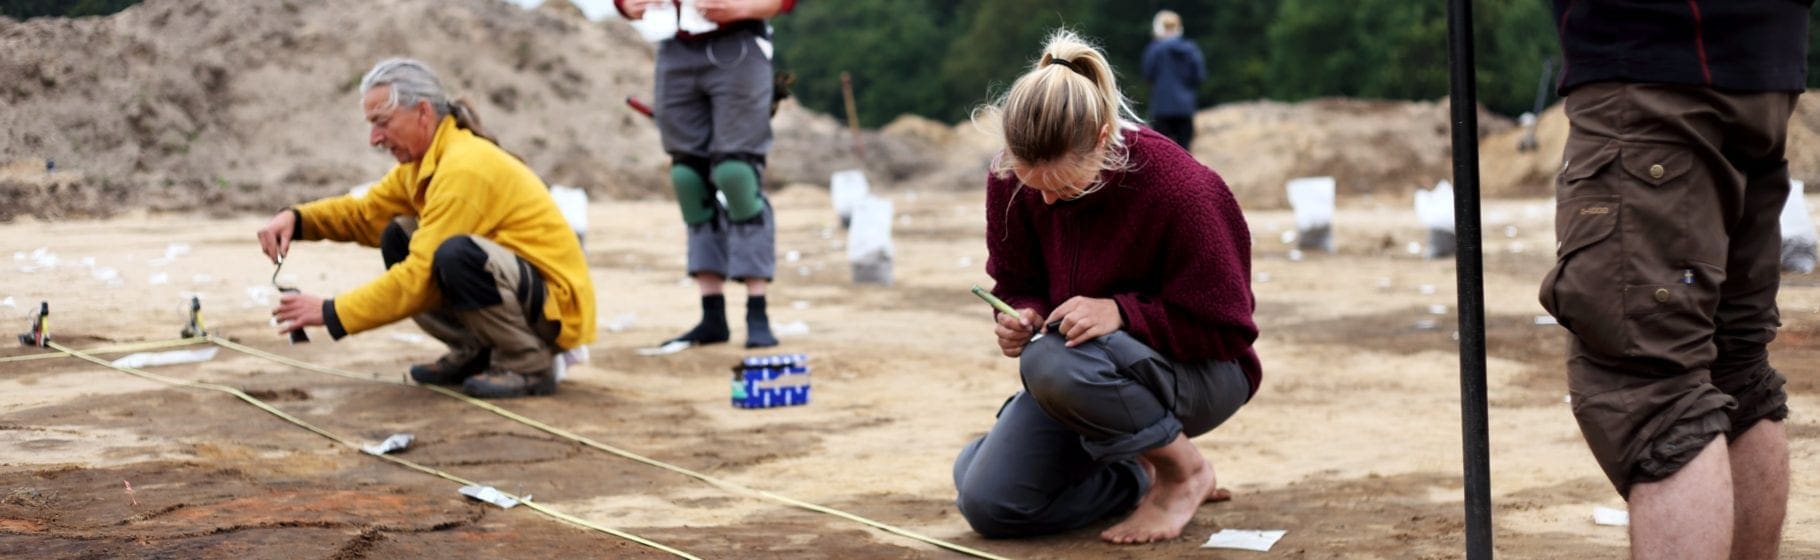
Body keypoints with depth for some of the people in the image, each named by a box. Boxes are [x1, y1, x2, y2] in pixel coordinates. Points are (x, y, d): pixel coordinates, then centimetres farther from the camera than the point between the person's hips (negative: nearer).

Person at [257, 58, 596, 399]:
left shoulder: (464, 167, -24)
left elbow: (421, 277, -25)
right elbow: (365, 211, 9)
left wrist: (331, 314, -22)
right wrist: (295, 219, -9)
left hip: (554, 301, -9)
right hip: (513, 289, 9)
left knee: (453, 254, -33)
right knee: (397, 238, 2)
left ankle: (529, 365, -14)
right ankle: (474, 354, 10)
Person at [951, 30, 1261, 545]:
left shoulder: (1178, 188, -28)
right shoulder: (1011, 181, -13)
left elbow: (1225, 327, -19)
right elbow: (1018, 284, 4)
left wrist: (1120, 312, -33)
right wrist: (1023, 317, -21)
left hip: (1200, 371, -6)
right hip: (1088, 370, 6)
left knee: (1053, 364, -37)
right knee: (986, 502, -12)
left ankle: (1183, 468, -9)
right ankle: (1147, 477, 12)